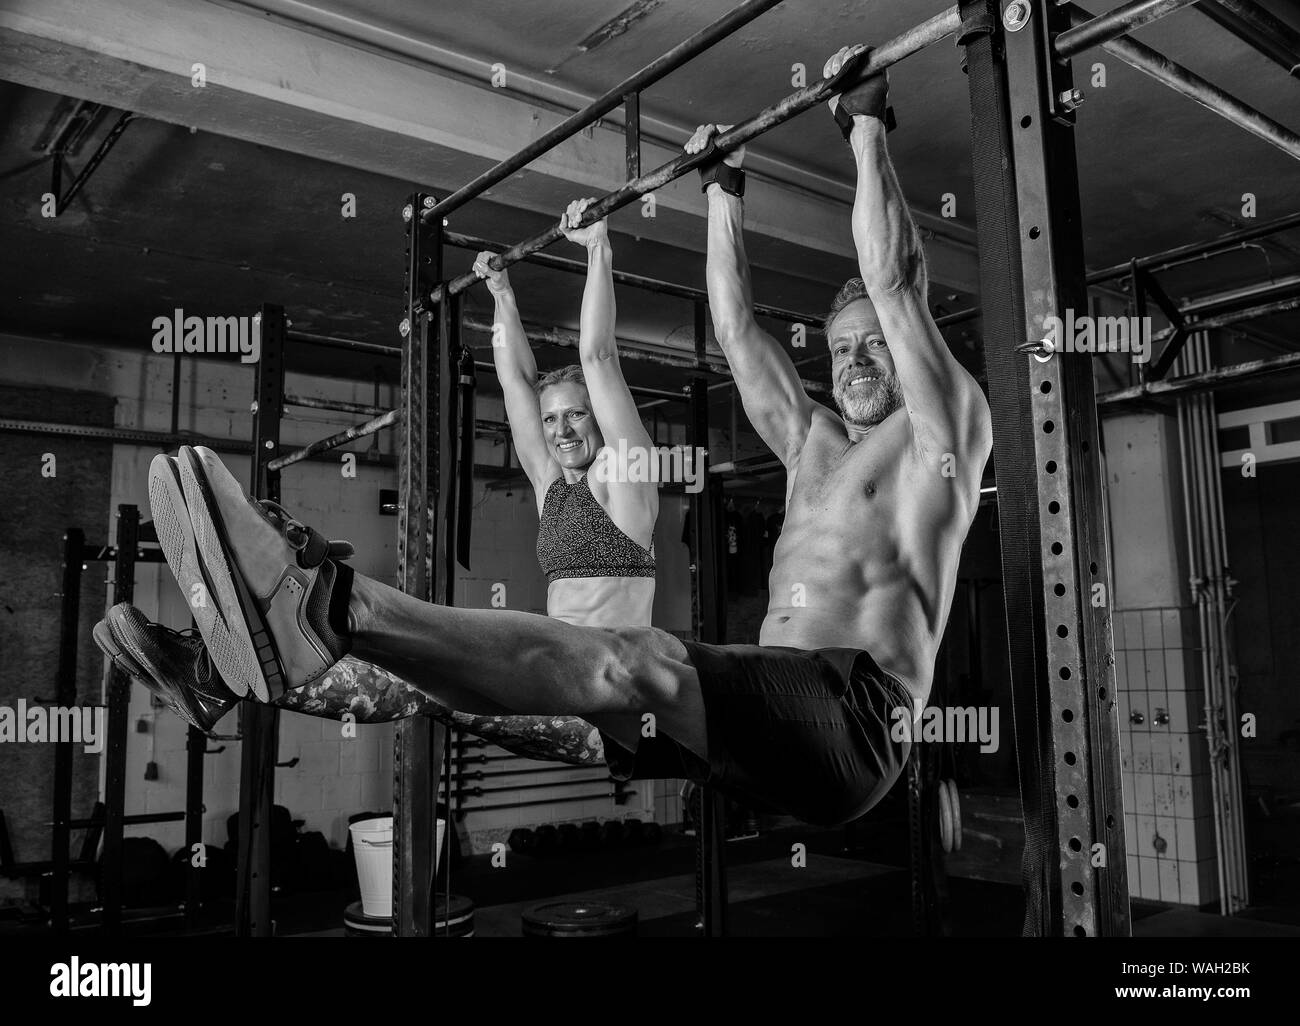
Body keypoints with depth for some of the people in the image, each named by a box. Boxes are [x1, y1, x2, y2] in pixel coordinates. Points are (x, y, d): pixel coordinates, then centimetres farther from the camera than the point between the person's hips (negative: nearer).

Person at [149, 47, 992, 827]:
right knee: (553, 658, -19)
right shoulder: (813, 441, 27)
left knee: (634, 661, -34)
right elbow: (735, 327, 29)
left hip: (855, 711, -7)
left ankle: (338, 607, -48)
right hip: (758, 700, 7)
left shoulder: (939, 428, 10)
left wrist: (865, 123, 5)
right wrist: (725, 188, 34)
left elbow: (895, 282, -1)